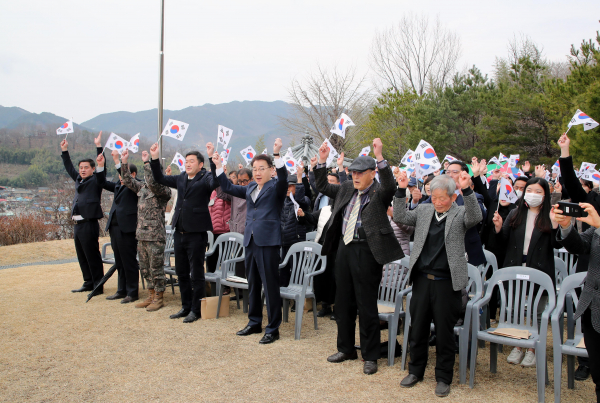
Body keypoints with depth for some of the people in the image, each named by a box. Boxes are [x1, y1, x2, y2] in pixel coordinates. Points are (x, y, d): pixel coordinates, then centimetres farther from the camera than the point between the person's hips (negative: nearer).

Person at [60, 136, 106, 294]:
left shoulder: (95, 180, -3)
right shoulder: (78, 180, 16)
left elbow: (101, 177, -23)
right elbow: (69, 168, 29)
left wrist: (100, 165, -39)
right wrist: (65, 151, 30)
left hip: (89, 224, -8)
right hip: (78, 224, 8)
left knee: (93, 256, -4)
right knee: (82, 257, 14)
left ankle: (98, 285, 2)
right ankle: (88, 283, 24)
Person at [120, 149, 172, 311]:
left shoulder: (163, 190, -10)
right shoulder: (142, 187, 13)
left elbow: (153, 182, -29)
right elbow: (128, 181, 18)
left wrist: (146, 162, -28)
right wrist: (124, 162, 8)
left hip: (155, 236, -8)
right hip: (142, 235, 8)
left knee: (156, 268, -1)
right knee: (145, 267, 14)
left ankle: (158, 298, 9)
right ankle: (151, 296, 25)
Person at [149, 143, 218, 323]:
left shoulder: (205, 179, -8)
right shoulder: (181, 178, 13)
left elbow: (215, 182, -29)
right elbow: (160, 179, 20)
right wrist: (154, 158, 10)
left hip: (196, 233, -7)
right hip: (179, 232, 8)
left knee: (196, 274, 2)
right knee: (181, 272, 15)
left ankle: (196, 310, 13)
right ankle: (186, 307, 28)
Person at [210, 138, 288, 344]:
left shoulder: (275, 187, -4)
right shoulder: (251, 188, 16)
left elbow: (283, 178, -25)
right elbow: (229, 187, 24)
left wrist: (277, 154, -35)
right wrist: (218, 166, 17)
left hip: (268, 242, -7)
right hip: (250, 241, 8)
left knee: (270, 285, -3)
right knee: (253, 284, 16)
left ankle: (273, 329, 6)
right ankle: (254, 322, 30)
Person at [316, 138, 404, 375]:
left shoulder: (379, 192, -7)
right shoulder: (347, 189, 11)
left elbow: (390, 186, -28)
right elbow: (323, 187, 18)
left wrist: (379, 157, -36)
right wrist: (322, 161, 6)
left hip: (366, 252, -7)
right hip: (345, 249, 7)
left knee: (367, 306, 1)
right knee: (343, 302, 15)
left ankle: (370, 356, 14)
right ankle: (346, 349, 31)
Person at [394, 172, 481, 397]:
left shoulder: (460, 214, -1)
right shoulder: (423, 211, 9)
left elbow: (475, 217, -21)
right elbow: (400, 218, 2)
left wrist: (467, 190, -32)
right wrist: (402, 190, -8)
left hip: (447, 282, -3)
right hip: (422, 279, 4)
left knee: (445, 332, 6)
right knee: (417, 328, 14)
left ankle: (443, 377, 22)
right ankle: (415, 371, 30)